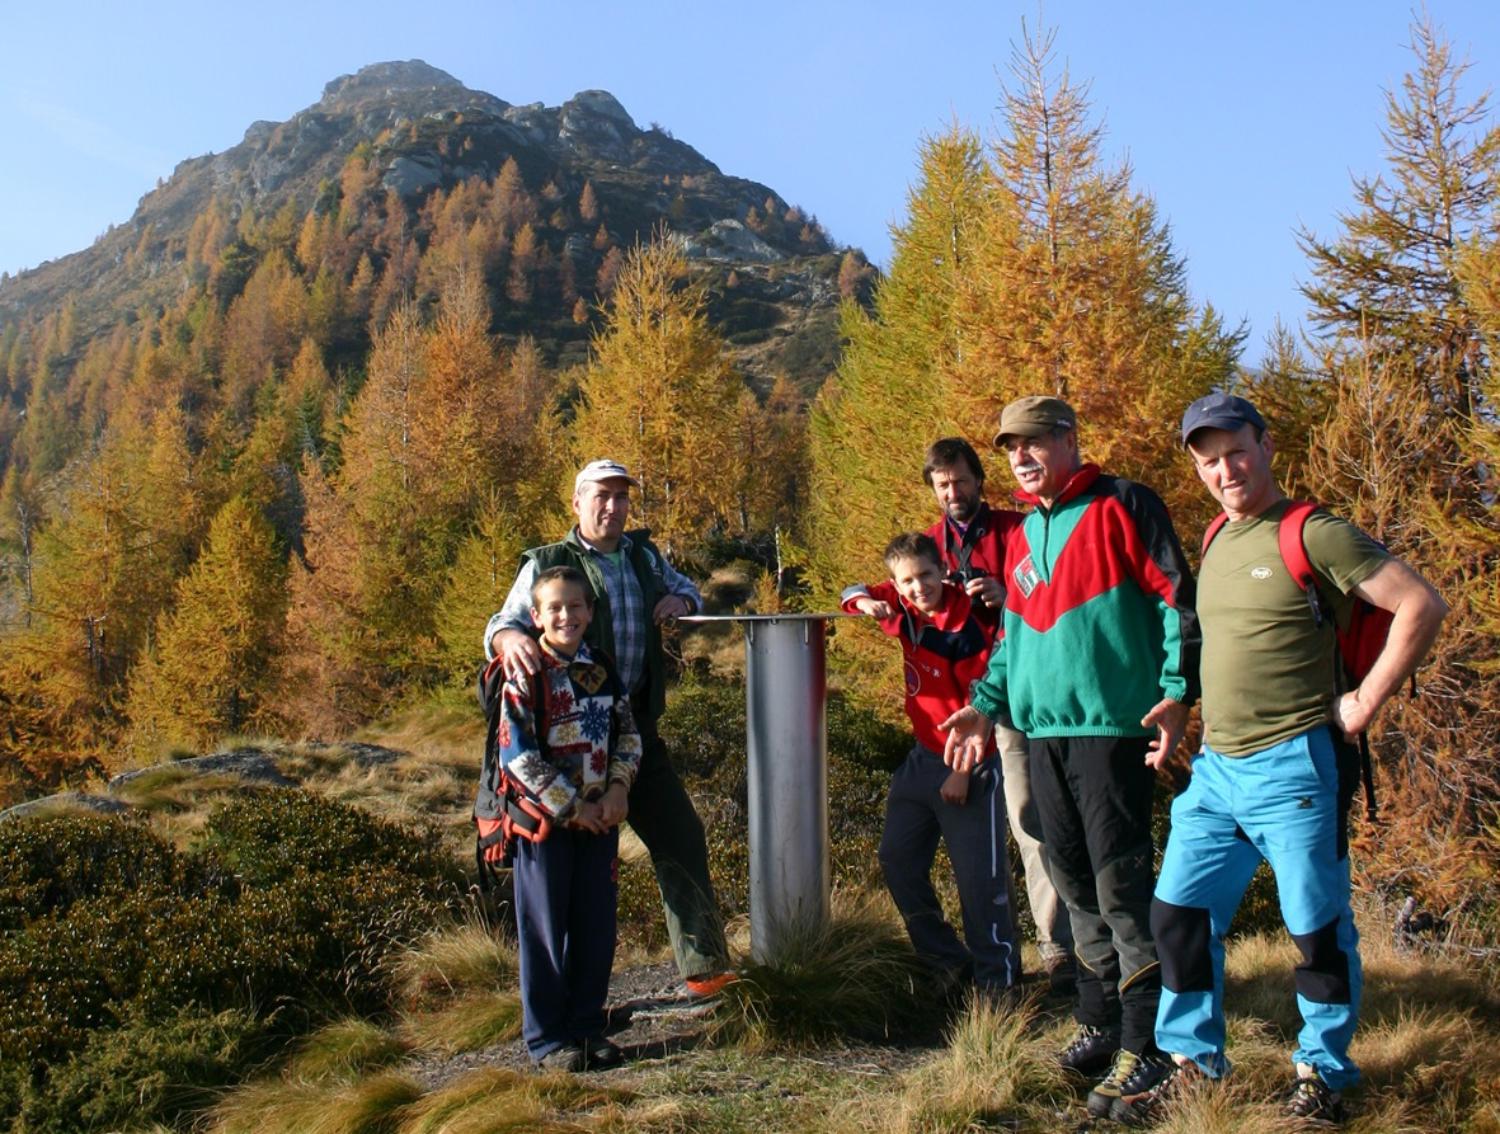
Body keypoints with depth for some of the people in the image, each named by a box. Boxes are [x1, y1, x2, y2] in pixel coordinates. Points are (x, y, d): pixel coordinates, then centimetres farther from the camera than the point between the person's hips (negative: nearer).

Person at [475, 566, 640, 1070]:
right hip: (544, 819, -5)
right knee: (545, 930, 4)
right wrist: (572, 807, -14)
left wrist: (617, 789, -4)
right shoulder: (524, 677, -10)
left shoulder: (602, 670, 7)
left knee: (596, 928, 10)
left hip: (599, 818, 5)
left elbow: (628, 734, 13)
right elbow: (517, 754, -15)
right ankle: (546, 1037, 15)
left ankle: (587, 1027, 23)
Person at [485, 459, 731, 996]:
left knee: (681, 839, 9)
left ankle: (706, 969, 23)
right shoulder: (549, 563, -5)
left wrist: (681, 599, 4)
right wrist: (512, 639, -38)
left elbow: (684, 587, 29)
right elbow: (502, 625, -13)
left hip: (639, 729, 5)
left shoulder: (643, 555, 10)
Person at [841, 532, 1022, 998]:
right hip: (923, 755, 8)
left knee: (980, 876, -6)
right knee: (898, 860, 9)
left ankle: (997, 978, 6)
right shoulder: (904, 608, -2)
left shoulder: (965, 628, -20)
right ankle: (948, 962, 20)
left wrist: (963, 771, -15)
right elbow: (857, 592, 11)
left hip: (969, 763, -8)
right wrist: (865, 602, -15)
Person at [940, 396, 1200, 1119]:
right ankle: (1098, 1024, 26)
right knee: (1075, 885, 13)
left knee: (1122, 888, -6)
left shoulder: (1122, 508, -3)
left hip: (1112, 728, -7)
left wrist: (1177, 691, -15)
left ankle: (1143, 1047, 3)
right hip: (1043, 731, 7)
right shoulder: (1021, 536, 18)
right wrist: (986, 703, 15)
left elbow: (1178, 600, -7)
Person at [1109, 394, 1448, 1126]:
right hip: (1215, 769, 7)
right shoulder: (1216, 543, 13)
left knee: (1317, 928, 5)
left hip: (1294, 768, -7)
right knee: (1180, 914, 8)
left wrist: (1366, 701, -14)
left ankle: (1322, 1074, 23)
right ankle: (1194, 1064, 21)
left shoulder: (1314, 535, -10)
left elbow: (1422, 605, -14)